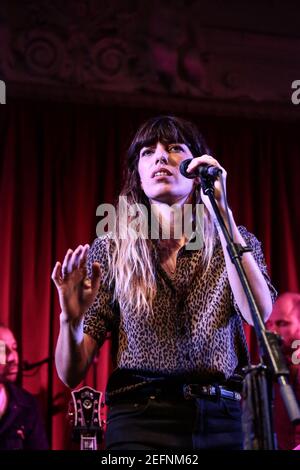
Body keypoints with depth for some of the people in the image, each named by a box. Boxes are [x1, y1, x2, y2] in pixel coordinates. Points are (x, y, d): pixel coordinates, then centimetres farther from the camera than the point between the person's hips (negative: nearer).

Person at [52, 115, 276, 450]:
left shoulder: (235, 241, 6)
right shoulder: (110, 250, 3)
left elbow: (258, 313, -15)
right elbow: (71, 374, 2)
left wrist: (221, 211, -15)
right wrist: (71, 319, -19)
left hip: (225, 421, 1)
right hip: (141, 420, 0)